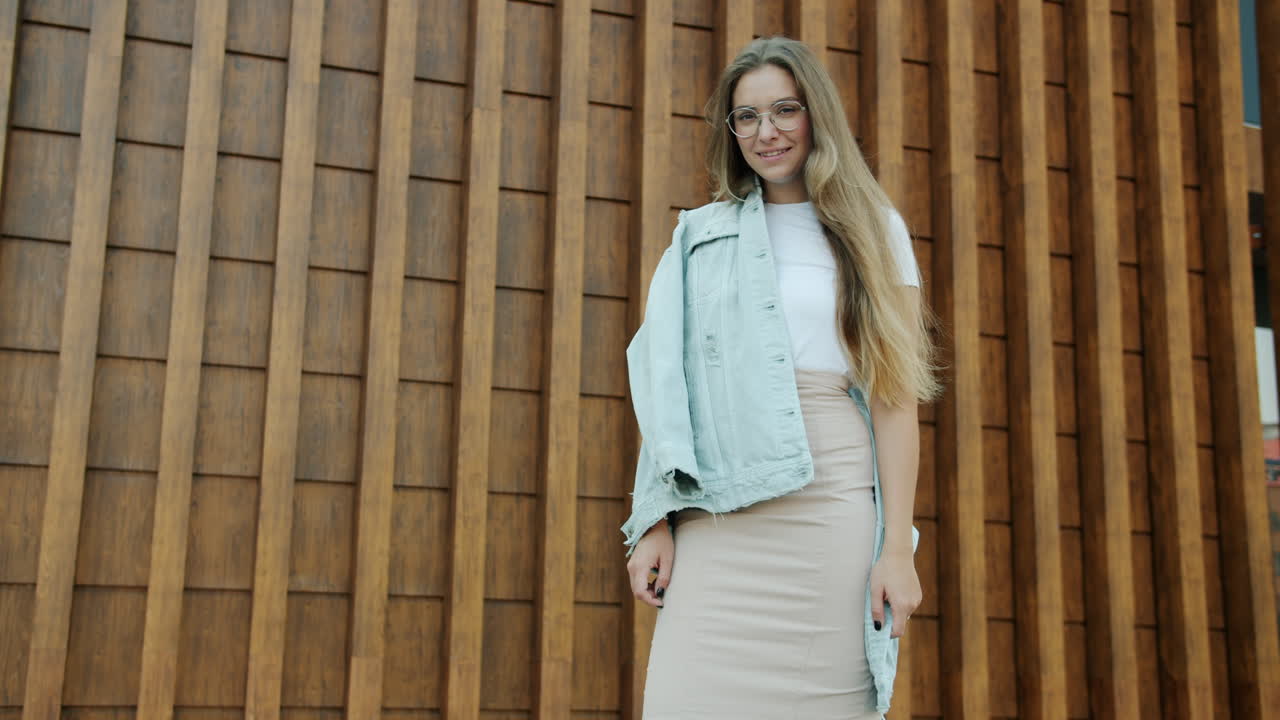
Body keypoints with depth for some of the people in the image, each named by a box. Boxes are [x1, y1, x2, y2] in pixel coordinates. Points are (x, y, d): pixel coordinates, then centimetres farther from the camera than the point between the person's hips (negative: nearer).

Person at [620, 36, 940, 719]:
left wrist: (898, 547, -5)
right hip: (719, 516, 1)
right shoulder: (701, 237, 15)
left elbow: (897, 398, 3)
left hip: (835, 506, -1)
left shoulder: (873, 231, 10)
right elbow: (667, 391, 10)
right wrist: (655, 521, 0)